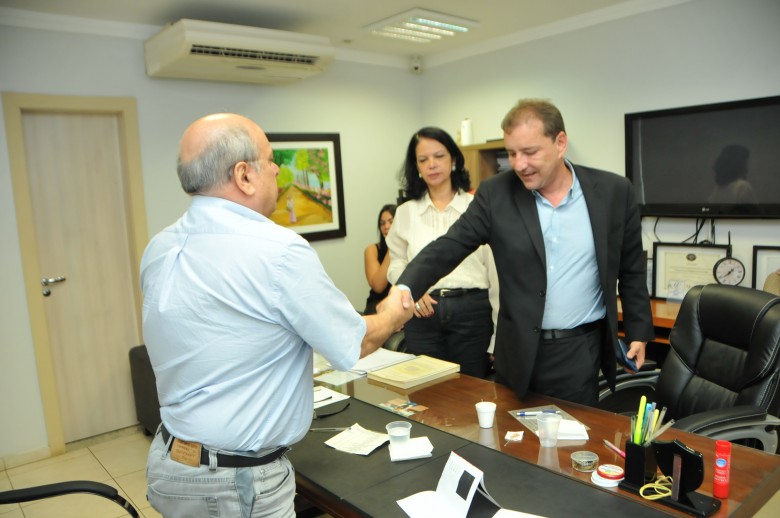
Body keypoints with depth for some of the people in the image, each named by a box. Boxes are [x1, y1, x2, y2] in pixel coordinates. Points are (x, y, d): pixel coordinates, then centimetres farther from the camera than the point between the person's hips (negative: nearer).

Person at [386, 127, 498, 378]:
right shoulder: (405, 212, 6)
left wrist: (498, 337, -1)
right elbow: (396, 264, 15)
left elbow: (495, 270, -1)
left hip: (472, 311, -2)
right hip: (423, 313, 2)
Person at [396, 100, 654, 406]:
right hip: (519, 350, 1)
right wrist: (404, 289, -27)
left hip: (581, 350, 0)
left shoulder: (613, 192, -3)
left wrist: (639, 333, 8)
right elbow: (448, 248, -11)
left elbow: (631, 270, 7)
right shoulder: (495, 194, -6)